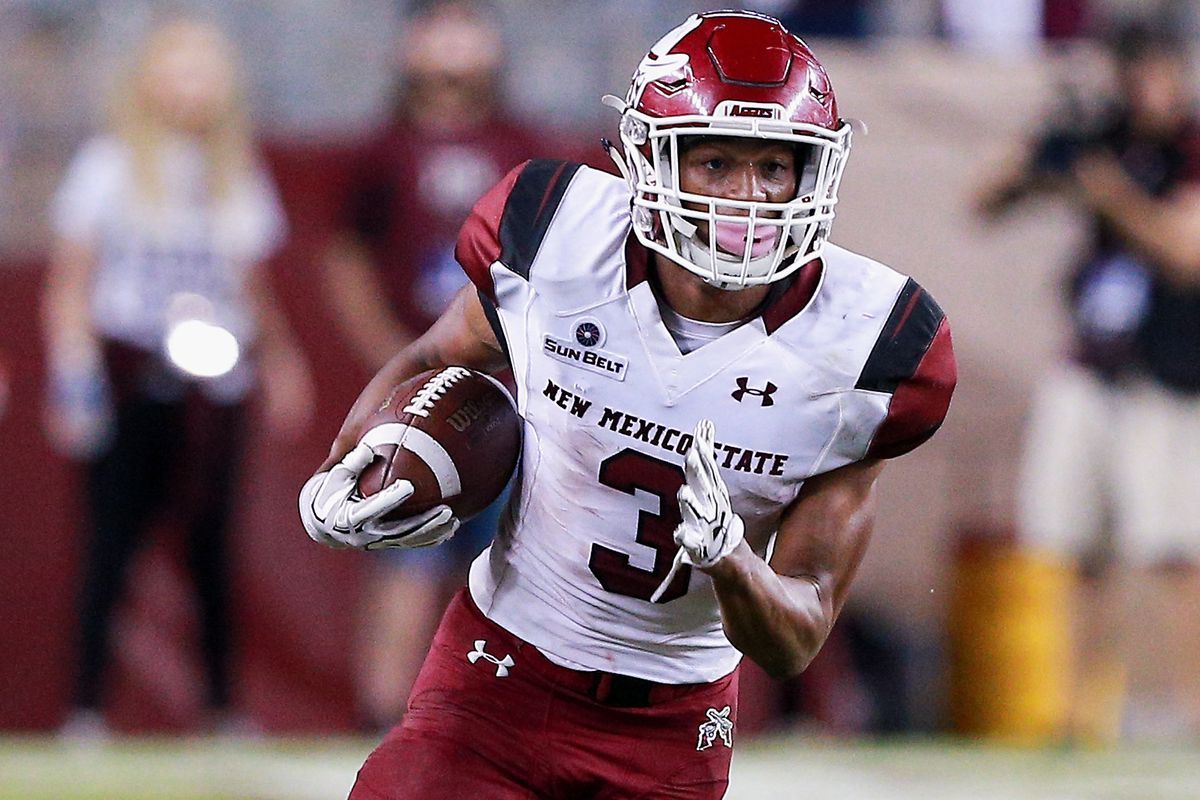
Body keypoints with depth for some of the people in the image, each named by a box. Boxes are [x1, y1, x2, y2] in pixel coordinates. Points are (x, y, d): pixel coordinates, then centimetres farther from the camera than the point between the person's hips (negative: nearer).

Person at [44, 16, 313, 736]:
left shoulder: (239, 177, 14)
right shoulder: (109, 167, 3)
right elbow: (69, 284, 1)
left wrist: (280, 360, 8)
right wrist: (73, 381, -7)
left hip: (213, 380, 3)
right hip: (128, 373, -3)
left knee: (211, 543, 2)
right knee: (114, 537, -6)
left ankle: (222, 703, 6)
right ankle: (88, 703, -3)